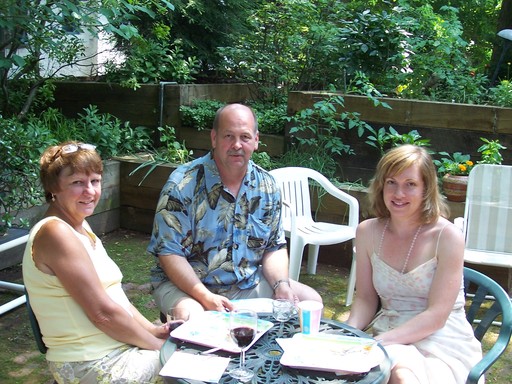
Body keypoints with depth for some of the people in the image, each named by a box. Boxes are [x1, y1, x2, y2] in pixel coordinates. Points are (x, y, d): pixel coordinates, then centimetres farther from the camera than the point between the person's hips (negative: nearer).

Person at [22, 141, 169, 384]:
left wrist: (152, 330, 1)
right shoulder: (56, 232, -20)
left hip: (118, 347, 9)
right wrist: (156, 343, -11)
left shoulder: (79, 226, 10)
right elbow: (102, 312, -21)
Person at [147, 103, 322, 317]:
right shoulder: (183, 184, -14)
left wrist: (281, 284, -10)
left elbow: (274, 247, 10)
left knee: (311, 300, -7)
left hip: (249, 284, 5)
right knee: (190, 317, -37)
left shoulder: (266, 185, 3)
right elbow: (169, 253, -16)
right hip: (186, 284, -5)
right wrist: (205, 297, -27)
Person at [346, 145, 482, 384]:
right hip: (391, 340, 2)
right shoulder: (367, 232, 2)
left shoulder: (447, 236, -11)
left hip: (443, 341, -2)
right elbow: (366, 300, 7)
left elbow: (436, 316, -13)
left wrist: (378, 341, -22)